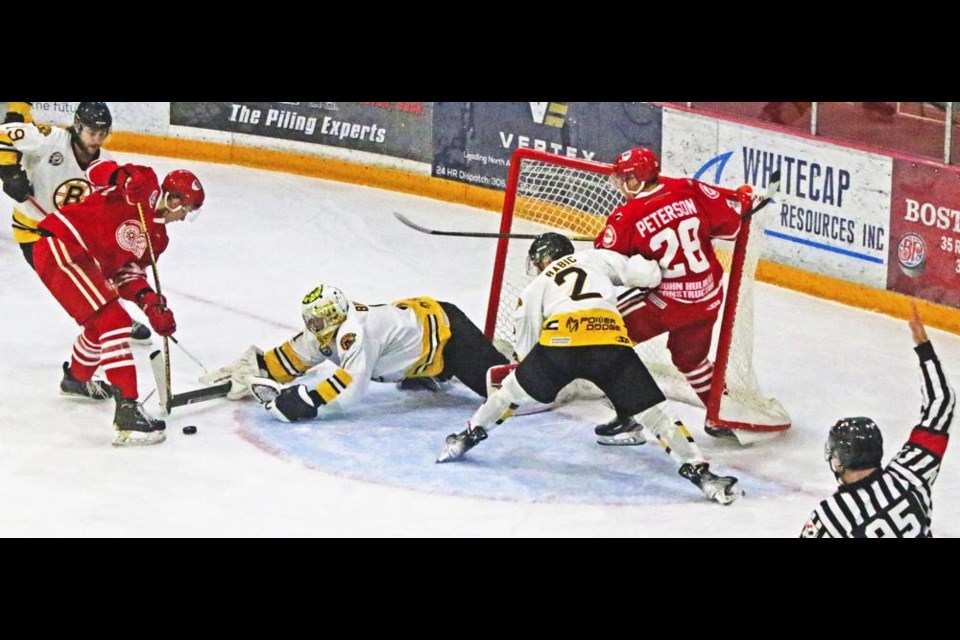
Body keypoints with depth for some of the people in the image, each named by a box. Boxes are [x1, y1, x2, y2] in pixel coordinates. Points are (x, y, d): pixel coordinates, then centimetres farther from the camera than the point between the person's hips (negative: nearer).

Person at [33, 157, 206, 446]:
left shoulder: (158, 236, 16)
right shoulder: (146, 188, -8)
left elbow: (127, 272, 9)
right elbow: (97, 169, -16)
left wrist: (150, 301, -8)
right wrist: (125, 178, -36)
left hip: (87, 263, 11)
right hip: (60, 249, -11)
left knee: (102, 321, 28)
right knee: (114, 322, -18)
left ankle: (76, 378, 58)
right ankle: (127, 410, -23)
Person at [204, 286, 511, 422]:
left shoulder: (355, 331, -31)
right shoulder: (328, 331, -3)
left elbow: (351, 384, -40)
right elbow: (295, 356, 6)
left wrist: (307, 401, -40)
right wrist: (253, 368, -2)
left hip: (446, 333, -10)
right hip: (422, 316, 10)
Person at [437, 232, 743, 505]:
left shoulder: (534, 287, 31)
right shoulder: (597, 258, 29)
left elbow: (526, 348, 29)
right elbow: (644, 275, 23)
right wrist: (652, 267, 46)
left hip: (558, 341, 1)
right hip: (610, 344, -1)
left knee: (515, 387, 28)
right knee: (652, 411, 5)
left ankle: (467, 437, 33)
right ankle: (699, 471, -5)